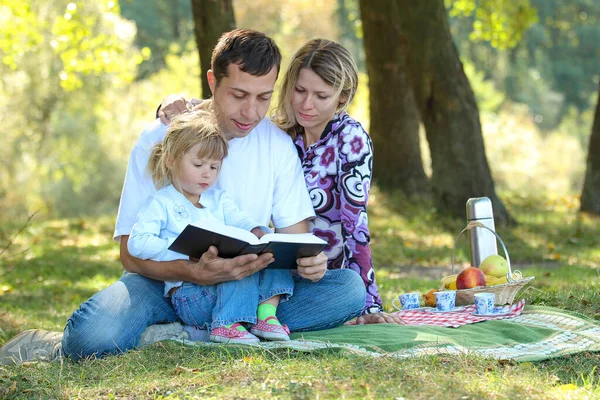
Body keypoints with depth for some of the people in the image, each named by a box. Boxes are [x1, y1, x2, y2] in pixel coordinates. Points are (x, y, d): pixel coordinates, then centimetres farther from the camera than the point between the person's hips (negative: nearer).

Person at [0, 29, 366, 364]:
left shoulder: (278, 144, 1)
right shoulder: (161, 138, -10)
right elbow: (132, 252, -13)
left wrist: (307, 259, -22)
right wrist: (196, 273, -33)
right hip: (165, 282, -5)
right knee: (94, 334, -40)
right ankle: (57, 346, -4)